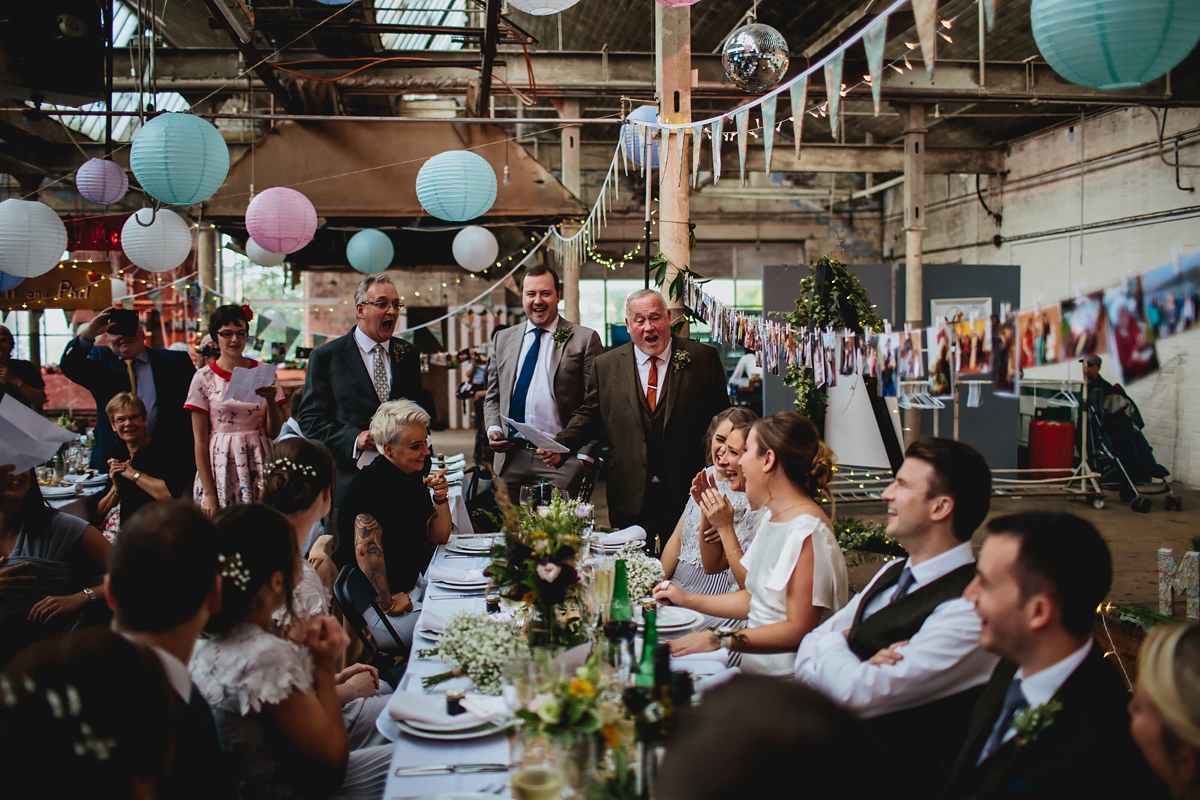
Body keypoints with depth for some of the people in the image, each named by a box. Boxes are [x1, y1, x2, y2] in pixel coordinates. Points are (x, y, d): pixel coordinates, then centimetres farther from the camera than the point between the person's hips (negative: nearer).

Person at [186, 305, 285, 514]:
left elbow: (274, 432, 5)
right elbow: (200, 442, 0)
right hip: (221, 469, -1)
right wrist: (208, 493, -4)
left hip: (258, 466, 1)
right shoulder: (204, 378, 0)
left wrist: (270, 401, -12)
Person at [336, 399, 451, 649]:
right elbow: (366, 548, -28)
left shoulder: (413, 478, 9)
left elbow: (439, 537, 14)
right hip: (372, 605, -9)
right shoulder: (371, 481, -18)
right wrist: (387, 603, -22)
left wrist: (441, 498, -3)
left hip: (409, 588, 9)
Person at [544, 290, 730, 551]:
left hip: (686, 492, -1)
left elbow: (721, 419, 3)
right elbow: (589, 415, 11)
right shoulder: (605, 365, 8)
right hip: (631, 497, 1)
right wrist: (559, 445, -7)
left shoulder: (702, 358, 3)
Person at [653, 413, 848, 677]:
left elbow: (799, 630, -22)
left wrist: (719, 639, -25)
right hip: (755, 667, 9)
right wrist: (688, 600, 16)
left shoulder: (807, 531, -17)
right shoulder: (771, 514, 13)